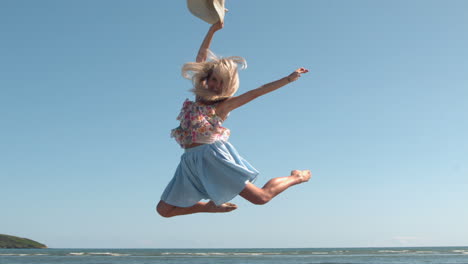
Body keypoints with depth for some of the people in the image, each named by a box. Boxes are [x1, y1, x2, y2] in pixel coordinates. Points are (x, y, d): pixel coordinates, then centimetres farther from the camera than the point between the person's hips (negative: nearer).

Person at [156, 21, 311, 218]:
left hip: (214, 155, -6)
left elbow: (258, 91, -4)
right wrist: (213, 29, 16)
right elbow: (202, 55, 18)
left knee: (261, 197, -9)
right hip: (192, 161, 6)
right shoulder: (201, 92, 13)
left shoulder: (223, 105, -1)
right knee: (163, 209, 4)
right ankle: (213, 205, 22)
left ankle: (295, 177, 21)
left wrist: (289, 78, -8)